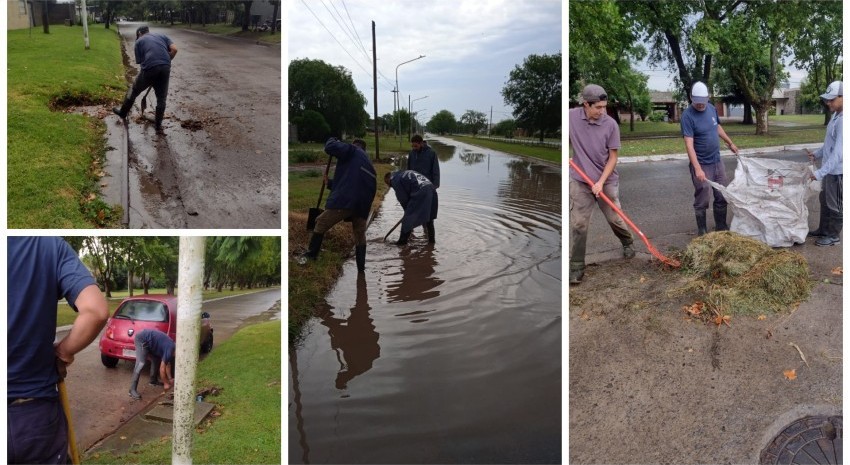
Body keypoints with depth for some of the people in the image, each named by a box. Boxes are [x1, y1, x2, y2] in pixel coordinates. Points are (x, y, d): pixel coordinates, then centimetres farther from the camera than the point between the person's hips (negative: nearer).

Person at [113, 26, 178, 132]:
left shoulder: (139, 41, 17)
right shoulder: (162, 36, 23)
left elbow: (140, 61, 11)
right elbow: (174, 49, 7)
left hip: (150, 68, -2)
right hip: (165, 68, 2)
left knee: (134, 91, 21)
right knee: (161, 98, 14)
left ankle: (123, 113, 38)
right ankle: (158, 125, 16)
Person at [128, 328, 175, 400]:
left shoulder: (172, 347, 9)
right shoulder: (170, 349, -16)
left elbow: (167, 364, 22)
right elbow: (162, 368, -12)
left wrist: (170, 379, 22)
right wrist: (166, 383, 0)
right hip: (141, 339, -10)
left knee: (156, 359, 16)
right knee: (141, 364, -18)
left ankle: (153, 380, 31)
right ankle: (132, 390, -20)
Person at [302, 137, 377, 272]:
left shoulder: (352, 150, 7)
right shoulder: (368, 163, 31)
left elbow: (330, 148, -8)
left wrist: (332, 140, 14)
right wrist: (330, 183, 35)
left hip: (344, 200, -7)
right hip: (363, 204, 7)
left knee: (321, 224, 9)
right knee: (360, 234, 18)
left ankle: (312, 254, 13)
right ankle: (361, 267, 17)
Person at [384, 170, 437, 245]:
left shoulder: (394, 180, 7)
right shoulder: (404, 173, 33)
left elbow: (403, 198, 4)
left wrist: (407, 210, 20)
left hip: (420, 192, -9)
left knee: (408, 217, 2)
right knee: (428, 217, 22)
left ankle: (403, 240, 9)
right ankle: (431, 239, 29)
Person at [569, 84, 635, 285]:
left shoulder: (611, 124, -12)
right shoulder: (571, 117, -8)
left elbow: (613, 157, -6)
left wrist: (601, 182, -15)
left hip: (607, 181, 0)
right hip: (580, 181, 1)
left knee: (615, 219, 11)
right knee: (578, 224, 0)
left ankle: (628, 243, 42)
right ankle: (576, 267, 9)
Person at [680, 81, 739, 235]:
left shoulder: (712, 108, 3)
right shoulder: (687, 116, -18)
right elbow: (689, 144, -25)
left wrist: (730, 143, 30)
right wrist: (697, 169, -32)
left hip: (717, 161, 6)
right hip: (701, 164, -6)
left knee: (722, 197, 11)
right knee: (702, 200, 0)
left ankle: (721, 228, 24)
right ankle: (702, 231, 13)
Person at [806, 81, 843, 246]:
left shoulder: (844, 121, -26)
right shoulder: (836, 116, 6)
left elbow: (838, 153, -29)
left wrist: (820, 172, -30)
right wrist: (817, 153, 10)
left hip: (838, 171, -10)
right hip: (830, 170, 10)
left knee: (835, 205, 5)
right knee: (825, 201, 21)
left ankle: (833, 236, 18)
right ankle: (823, 230, 35)